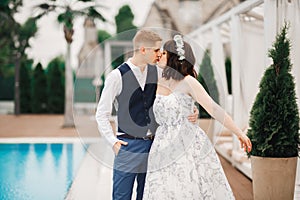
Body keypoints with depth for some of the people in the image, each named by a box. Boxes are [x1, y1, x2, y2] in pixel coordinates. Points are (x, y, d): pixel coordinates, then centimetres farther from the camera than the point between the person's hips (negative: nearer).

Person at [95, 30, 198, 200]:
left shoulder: (157, 72, 4)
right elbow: (102, 114, -1)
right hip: (128, 146, -4)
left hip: (153, 144, 4)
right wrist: (113, 142, -6)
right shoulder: (118, 76, -7)